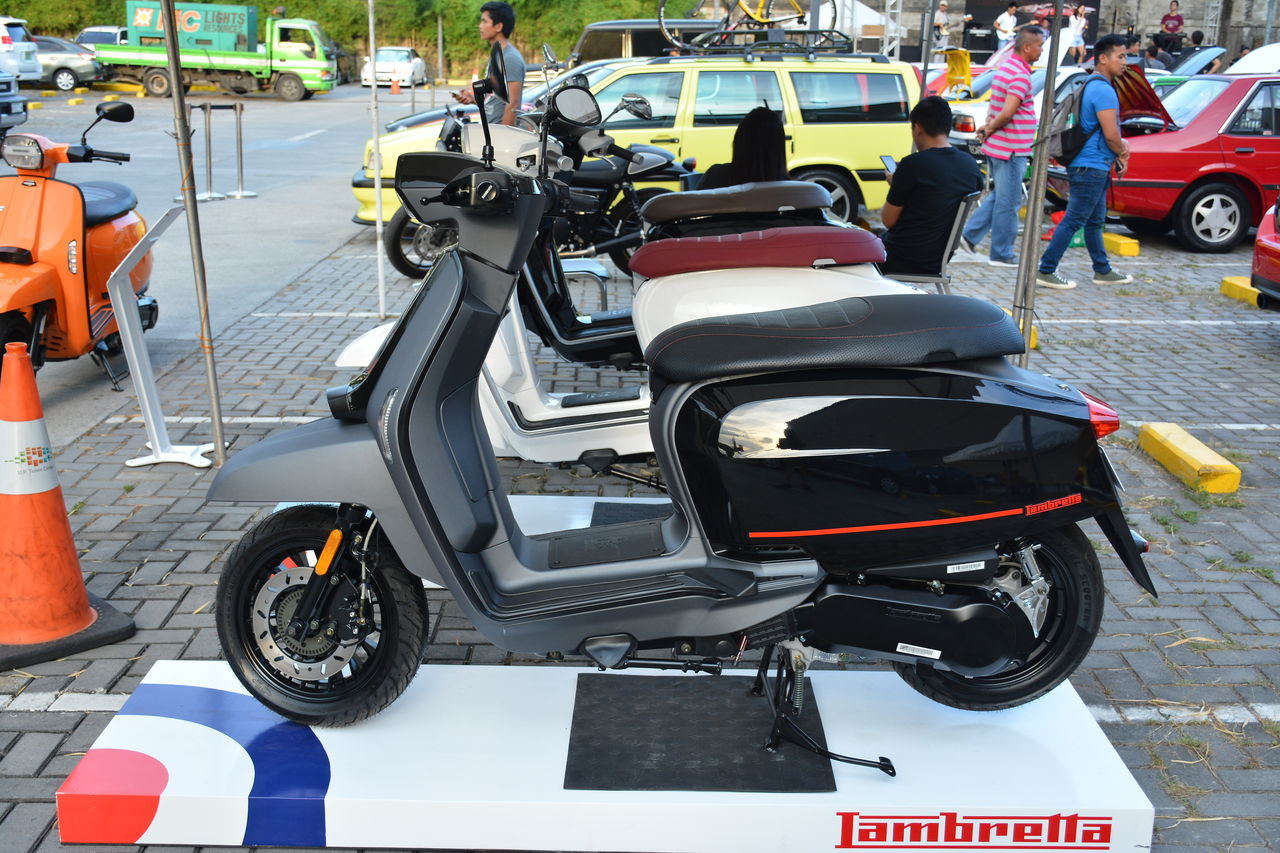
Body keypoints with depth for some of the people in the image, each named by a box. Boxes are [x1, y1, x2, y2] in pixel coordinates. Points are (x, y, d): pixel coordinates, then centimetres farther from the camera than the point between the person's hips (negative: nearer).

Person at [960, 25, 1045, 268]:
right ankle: (1000, 254, 8)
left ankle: (970, 235, 17)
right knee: (1008, 203, 0)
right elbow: (1007, 113, -26)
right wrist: (989, 130, -10)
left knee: (999, 197, 20)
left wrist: (987, 126, 5)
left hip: (996, 146, 9)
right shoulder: (1021, 75, -18)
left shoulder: (1005, 67, 12)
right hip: (1011, 148, -9)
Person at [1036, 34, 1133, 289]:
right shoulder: (1103, 90, -16)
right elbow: (1110, 135, -19)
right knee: (1073, 221, -7)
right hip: (1091, 167, -11)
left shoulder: (1091, 87, 16)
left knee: (1095, 221, 17)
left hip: (1091, 166, 11)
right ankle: (1045, 272, -5)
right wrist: (1122, 153, 1)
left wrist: (1119, 149, 9)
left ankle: (1103, 271, 27)